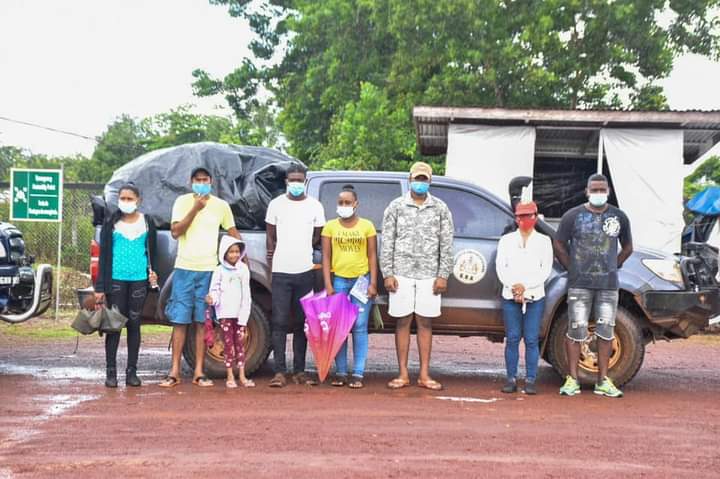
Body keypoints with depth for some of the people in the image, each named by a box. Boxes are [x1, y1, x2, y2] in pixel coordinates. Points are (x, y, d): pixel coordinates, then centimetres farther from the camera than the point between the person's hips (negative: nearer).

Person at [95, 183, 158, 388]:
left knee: (134, 325, 5)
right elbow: (103, 255, 2)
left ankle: (132, 371, 11)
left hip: (139, 279, 2)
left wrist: (152, 272, -4)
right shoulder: (111, 223, 3)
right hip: (116, 279, -1)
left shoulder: (147, 223, 8)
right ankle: (111, 372, 4)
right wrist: (100, 287, -3)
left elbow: (152, 251, 14)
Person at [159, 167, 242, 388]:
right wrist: (196, 209, -15)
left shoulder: (221, 205, 6)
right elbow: (175, 231, -9)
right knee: (180, 321, -1)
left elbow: (233, 232, 12)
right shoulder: (183, 201, 1)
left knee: (202, 322, 3)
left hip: (209, 270, 1)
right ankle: (174, 372, 3)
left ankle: (199, 372, 8)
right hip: (184, 269, -1)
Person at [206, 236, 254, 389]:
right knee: (229, 344, 1)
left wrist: (244, 315, -1)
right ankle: (230, 376, 5)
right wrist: (212, 298, -24)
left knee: (240, 343, 4)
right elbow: (215, 289, -1)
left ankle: (242, 376, 7)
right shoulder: (220, 270, 0)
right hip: (225, 313, -2)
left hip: (240, 313, 2)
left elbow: (246, 294, 7)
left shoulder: (243, 269, 7)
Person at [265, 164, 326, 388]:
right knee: (279, 322, -4)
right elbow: (271, 236, 9)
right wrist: (272, 258, 3)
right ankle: (279, 372, -3)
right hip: (281, 272, -1)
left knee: (302, 323, 6)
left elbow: (317, 237, 14)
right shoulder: (276, 204, 4)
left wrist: (299, 249, 6)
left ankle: (299, 371, 12)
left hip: (305, 272, 1)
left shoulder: (315, 206, 5)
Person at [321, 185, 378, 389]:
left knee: (359, 328, -1)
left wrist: (373, 283, -3)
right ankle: (340, 372, 10)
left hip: (361, 279, -1)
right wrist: (328, 284, -4)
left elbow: (372, 256, 5)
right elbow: (326, 257, 4)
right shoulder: (330, 226, 6)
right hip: (339, 280, 1)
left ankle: (358, 374, 2)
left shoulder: (367, 226, 5)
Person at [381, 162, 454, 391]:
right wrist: (387, 274, -4)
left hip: (429, 275, 1)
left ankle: (424, 374, 10)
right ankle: (403, 374, 9)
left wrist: (443, 275, -2)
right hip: (401, 273, 0)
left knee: (425, 323, 4)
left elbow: (446, 245, 5)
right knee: (403, 322, 3)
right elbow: (387, 243, 4)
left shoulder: (440, 208, 7)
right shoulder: (396, 207, 6)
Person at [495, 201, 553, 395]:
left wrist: (525, 286, -12)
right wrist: (514, 287, -11)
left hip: (535, 297, -1)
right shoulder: (506, 240, 12)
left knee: (531, 340, -2)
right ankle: (511, 379, 5)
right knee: (512, 339, -1)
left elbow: (546, 269, -1)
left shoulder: (543, 241, 9)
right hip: (510, 297, 1)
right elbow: (500, 267, 3)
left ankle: (530, 380, 2)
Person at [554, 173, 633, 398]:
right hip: (579, 284, -2)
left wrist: (612, 267, 11)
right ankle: (572, 380, 3)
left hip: (609, 284, 2)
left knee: (606, 331, 3)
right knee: (576, 331, -4)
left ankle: (603, 381, 11)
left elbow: (627, 247, 19)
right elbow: (559, 245, 7)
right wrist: (573, 269, 4)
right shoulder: (573, 216, 1)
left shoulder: (619, 217, 8)